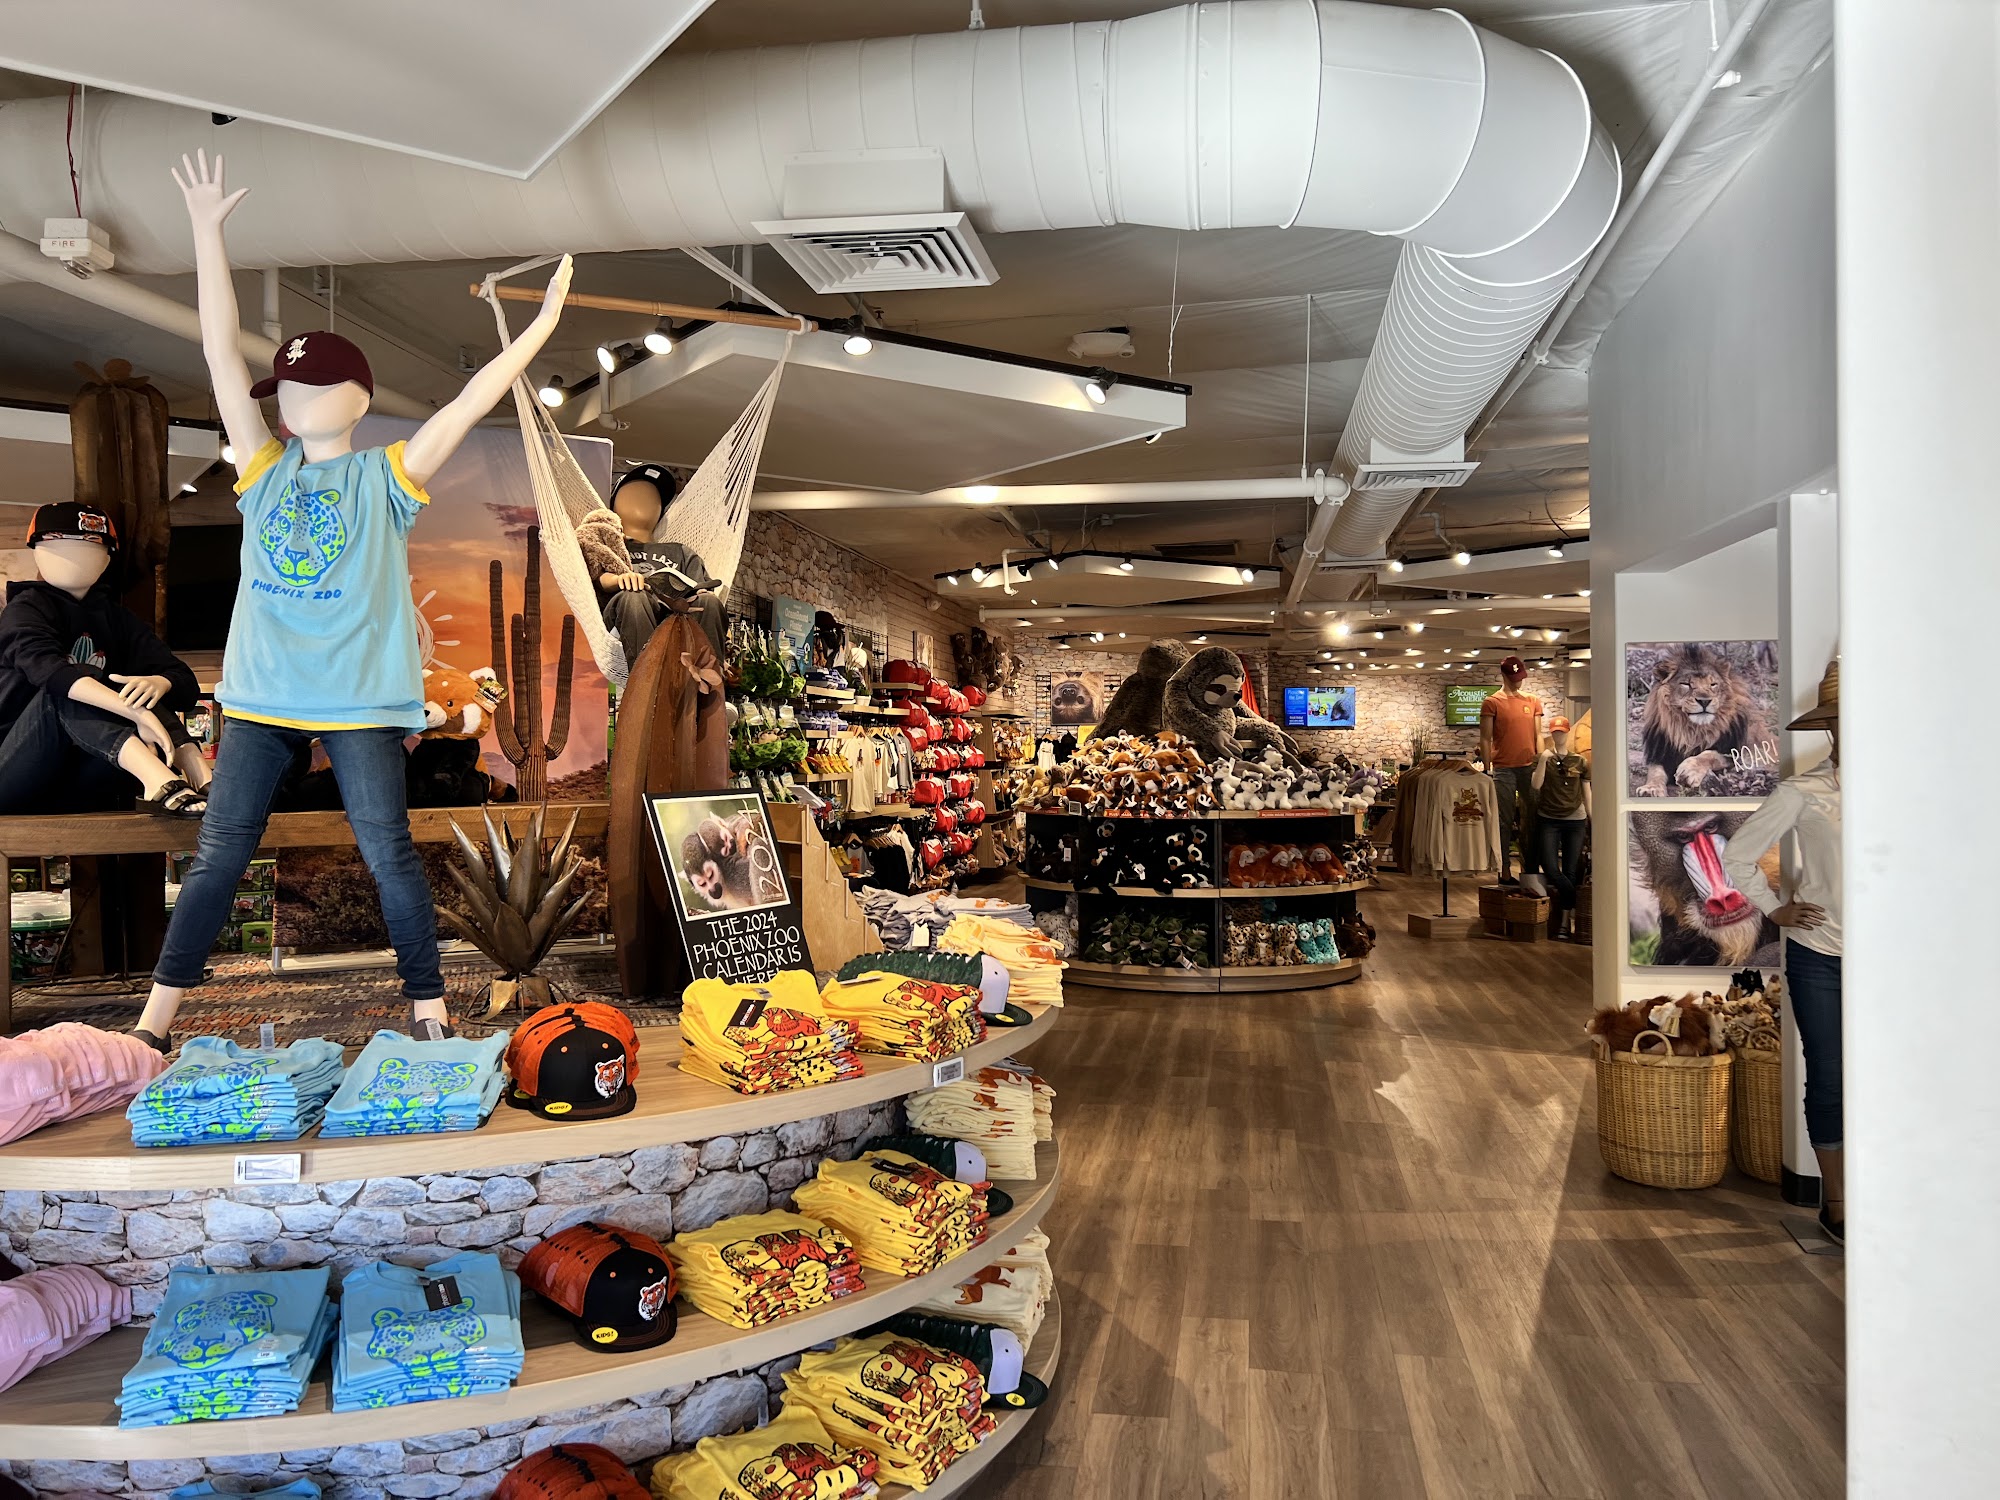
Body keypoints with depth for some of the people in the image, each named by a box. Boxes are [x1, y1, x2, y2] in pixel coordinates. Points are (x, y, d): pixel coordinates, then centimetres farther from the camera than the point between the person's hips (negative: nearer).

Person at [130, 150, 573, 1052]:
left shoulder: (387, 478, 0)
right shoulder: (264, 470, 9)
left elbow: (473, 401, -6)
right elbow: (221, 354, 5)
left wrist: (543, 325, -10)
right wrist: (207, 230, 1)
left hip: (360, 701, -4)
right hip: (261, 697, 4)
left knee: (390, 854, 0)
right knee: (218, 855, 8)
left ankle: (428, 1012, 11)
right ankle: (156, 1020, 17)